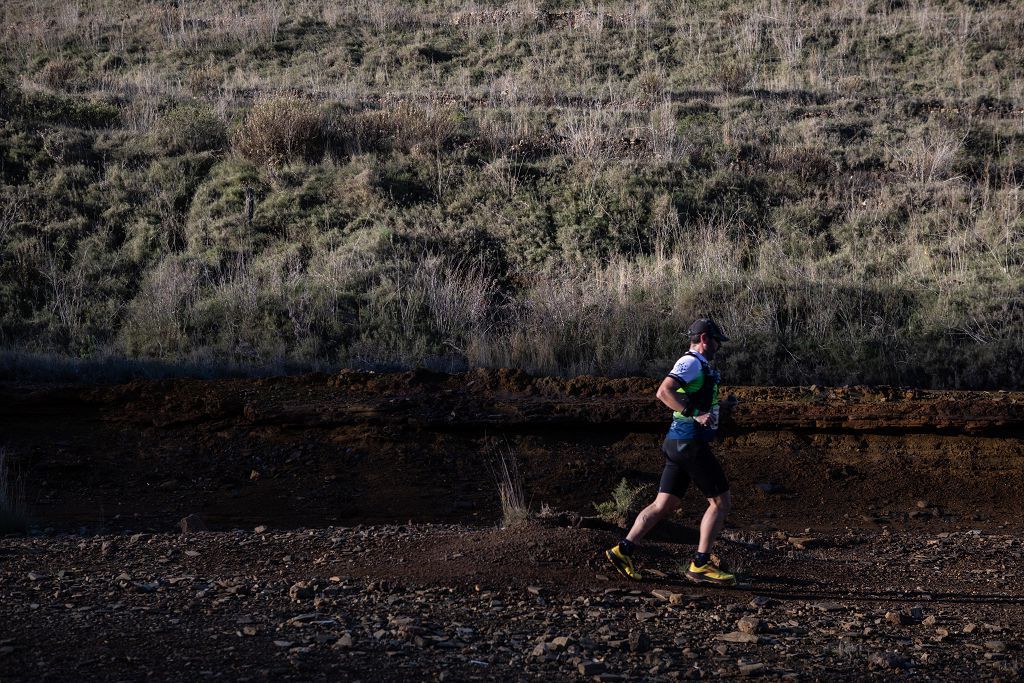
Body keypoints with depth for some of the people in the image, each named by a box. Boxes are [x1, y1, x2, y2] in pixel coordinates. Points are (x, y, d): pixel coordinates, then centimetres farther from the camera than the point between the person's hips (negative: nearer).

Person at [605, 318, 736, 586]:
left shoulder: (699, 366, 21)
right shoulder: (691, 362, -10)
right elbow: (664, 392, -24)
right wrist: (694, 415, -27)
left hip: (679, 444, 10)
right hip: (691, 442, -10)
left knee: (664, 505, 8)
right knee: (721, 501, -4)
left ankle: (623, 550, 2)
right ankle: (700, 564, -4)